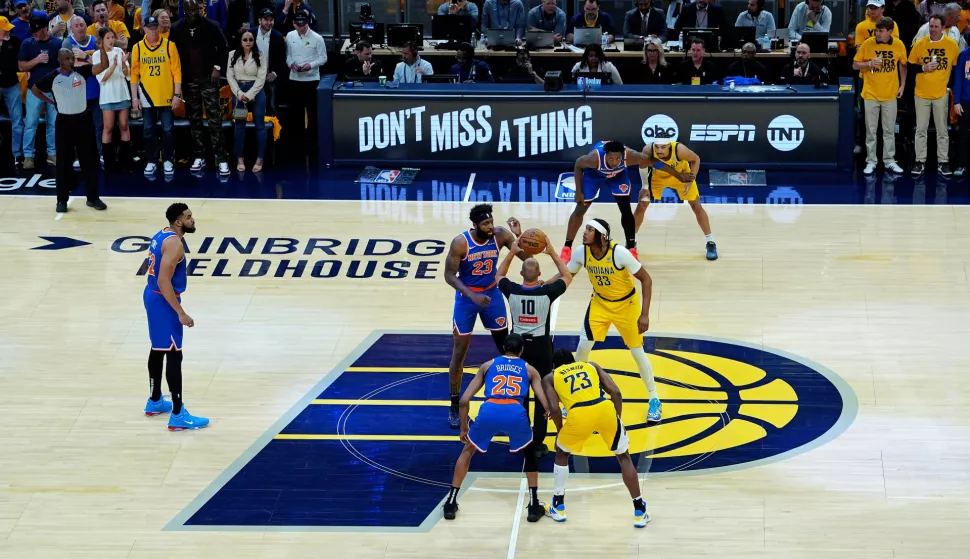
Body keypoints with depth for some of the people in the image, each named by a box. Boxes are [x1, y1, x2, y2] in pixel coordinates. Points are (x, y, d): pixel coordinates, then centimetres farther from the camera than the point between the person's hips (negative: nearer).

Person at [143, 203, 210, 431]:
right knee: (174, 356, -8)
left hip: (153, 296, 11)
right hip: (163, 302, -11)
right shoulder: (174, 243, -22)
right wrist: (181, 313, -25)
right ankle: (178, 416, -7)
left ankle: (155, 401, 37)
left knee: (158, 350, 23)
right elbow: (164, 281, -27)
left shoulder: (161, 236, 9)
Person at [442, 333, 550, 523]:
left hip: (489, 411, 0)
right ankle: (534, 506, 22)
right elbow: (546, 404, 17)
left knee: (468, 450, 29)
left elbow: (464, 400, 23)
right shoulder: (529, 369, 28)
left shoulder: (488, 365, 30)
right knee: (530, 452, 30)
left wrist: (464, 428, 36)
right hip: (515, 413, 0)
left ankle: (451, 503, 24)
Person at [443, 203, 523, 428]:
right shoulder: (460, 243, -24)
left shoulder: (500, 235, -15)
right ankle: (455, 405, 13)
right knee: (459, 351, 2)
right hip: (467, 296, -3)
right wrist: (472, 296, -31)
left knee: (506, 345, 8)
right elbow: (449, 275, -19)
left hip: (492, 293, 3)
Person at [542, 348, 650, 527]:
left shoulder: (550, 378, 25)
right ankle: (640, 511, 21)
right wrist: (617, 420, 25)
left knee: (562, 454, 28)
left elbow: (554, 409, 8)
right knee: (624, 456, 23)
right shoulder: (591, 366, 31)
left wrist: (560, 431, 23)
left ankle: (558, 507, 31)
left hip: (579, 414, -2)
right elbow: (615, 392, 18)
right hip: (605, 409, 2)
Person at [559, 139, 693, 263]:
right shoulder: (595, 157, -43)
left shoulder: (629, 156, -39)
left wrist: (679, 174, -14)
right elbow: (578, 165, -20)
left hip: (618, 174, 1)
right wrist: (579, 191, -17)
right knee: (580, 209, -3)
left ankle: (631, 248, 6)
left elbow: (653, 161, -24)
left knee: (626, 210, -7)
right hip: (594, 173, -1)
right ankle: (567, 248, 10)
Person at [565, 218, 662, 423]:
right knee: (583, 347, -3)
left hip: (625, 304, -4)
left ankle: (654, 400, 20)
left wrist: (644, 314, -26)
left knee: (637, 351, 2)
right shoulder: (581, 253, -19)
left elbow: (646, 280, -23)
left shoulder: (619, 253, -31)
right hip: (600, 303, 4)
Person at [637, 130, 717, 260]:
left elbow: (696, 159, -19)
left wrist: (690, 181, -26)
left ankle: (710, 242, 13)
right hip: (657, 176, 1)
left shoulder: (680, 149, -40)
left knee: (696, 206, 0)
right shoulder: (648, 150, -36)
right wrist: (645, 186, -12)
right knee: (641, 205, 0)